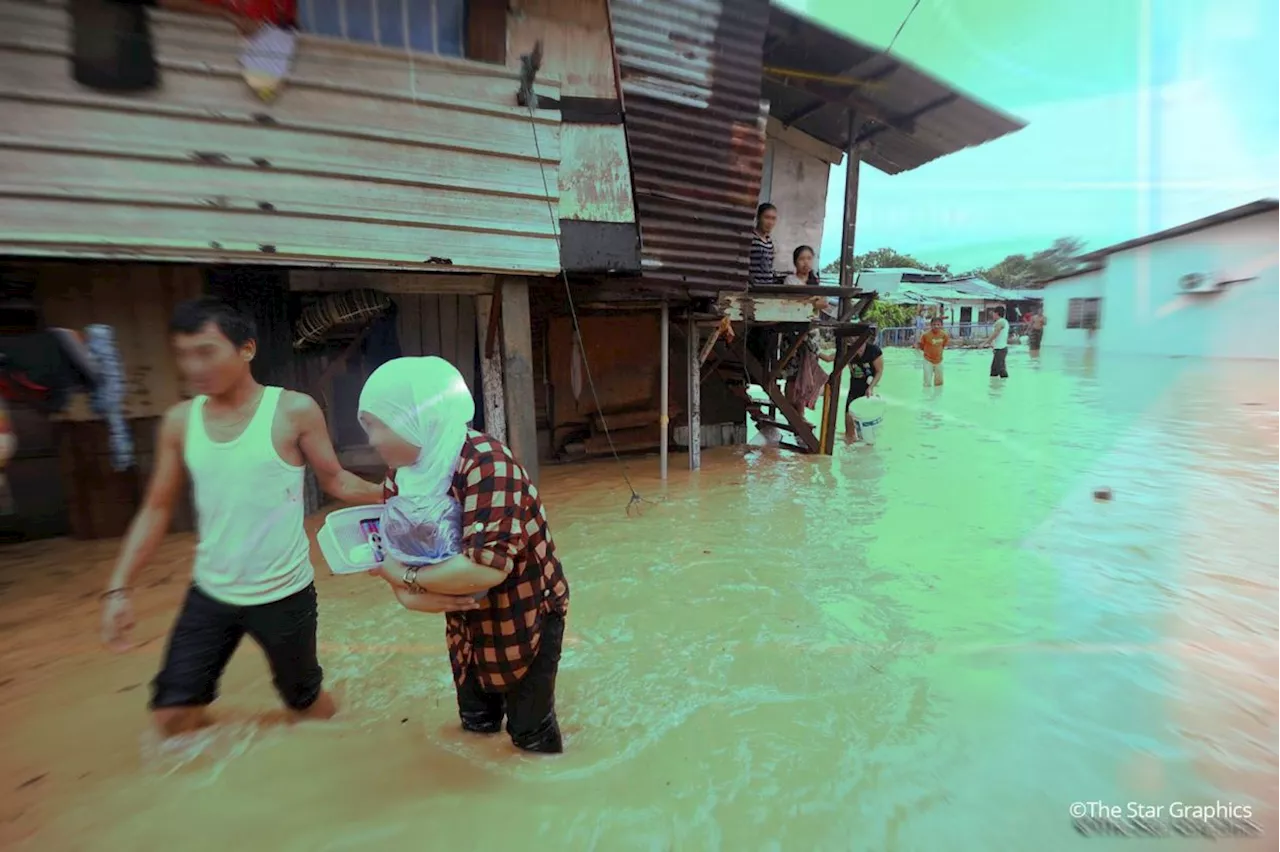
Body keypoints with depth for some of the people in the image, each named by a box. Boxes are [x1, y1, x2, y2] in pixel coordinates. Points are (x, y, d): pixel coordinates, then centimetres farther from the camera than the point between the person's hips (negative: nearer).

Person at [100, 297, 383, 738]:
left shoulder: (295, 411, -14)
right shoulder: (179, 421, -2)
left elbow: (335, 480, -6)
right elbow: (156, 509, 5)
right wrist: (118, 588, 1)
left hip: (284, 595, -3)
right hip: (209, 595, 4)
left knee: (305, 701, 14)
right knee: (172, 715, 9)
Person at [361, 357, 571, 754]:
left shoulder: (486, 463, -33)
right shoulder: (401, 476, -7)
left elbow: (487, 566, -41)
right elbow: (392, 556, -4)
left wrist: (408, 579, -26)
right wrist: (414, 596, -26)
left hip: (526, 622, -6)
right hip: (467, 626, 7)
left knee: (531, 733, 13)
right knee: (476, 726, 25)